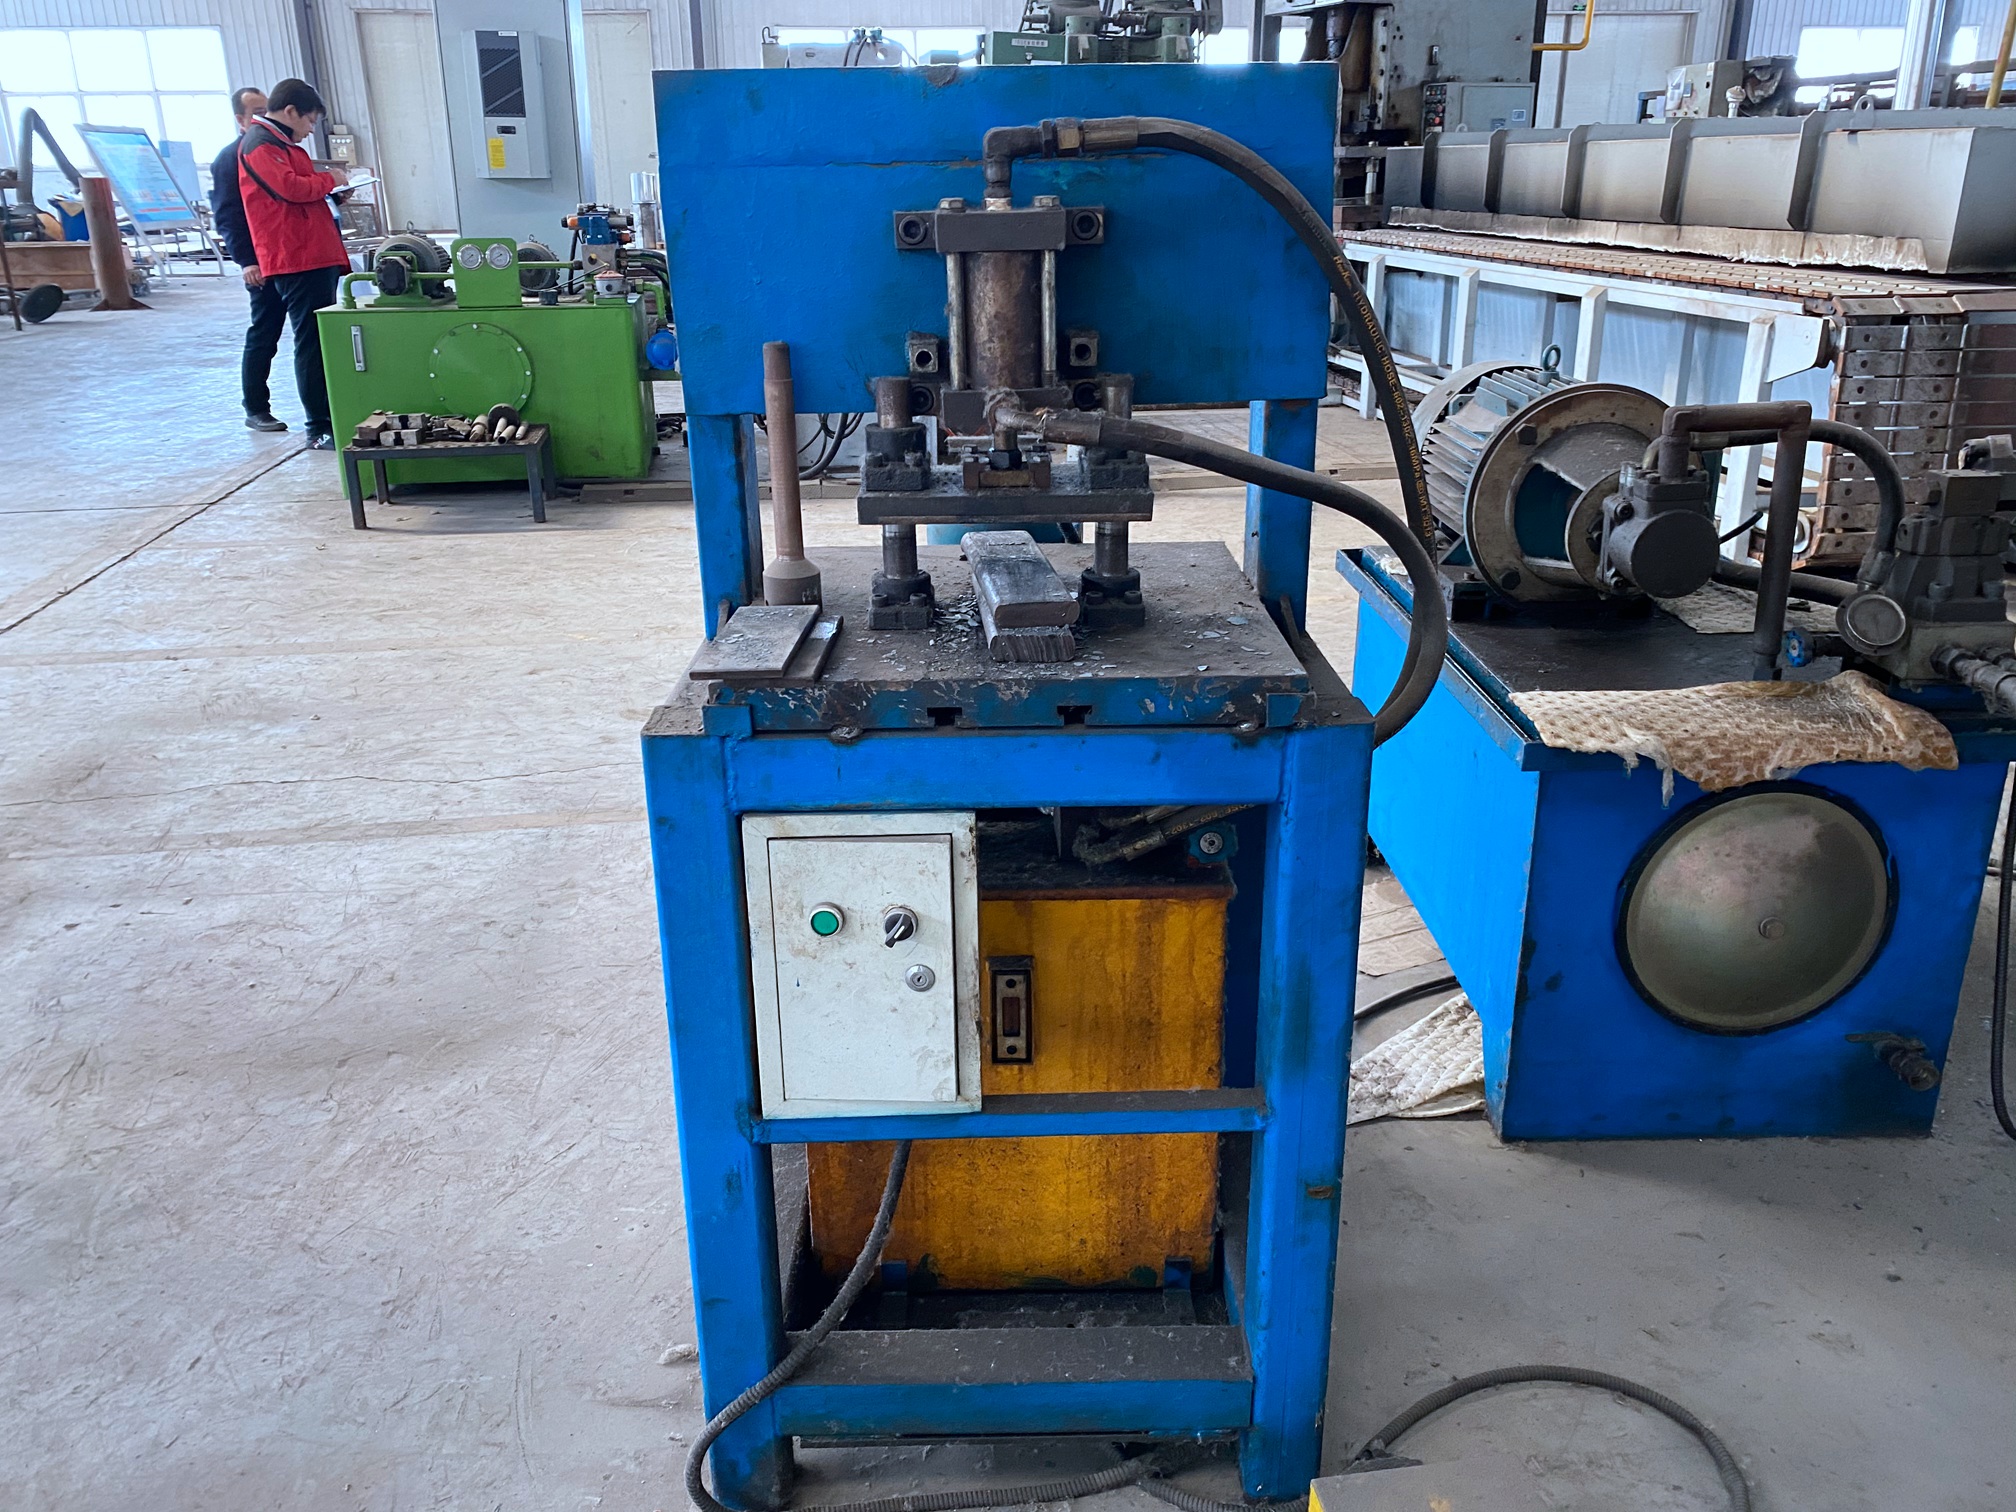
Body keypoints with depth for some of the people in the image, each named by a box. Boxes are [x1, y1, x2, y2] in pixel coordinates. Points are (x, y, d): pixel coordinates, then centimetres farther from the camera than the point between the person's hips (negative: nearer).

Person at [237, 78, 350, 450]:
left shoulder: (279, 143, 26)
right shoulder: (260, 144, -7)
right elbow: (290, 187, -19)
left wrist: (331, 191, 12)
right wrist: (330, 179, -4)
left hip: (316, 257, 10)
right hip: (297, 259, -10)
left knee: (323, 342, 11)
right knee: (312, 343, -11)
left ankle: (331, 418, 16)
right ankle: (320, 429, -10)